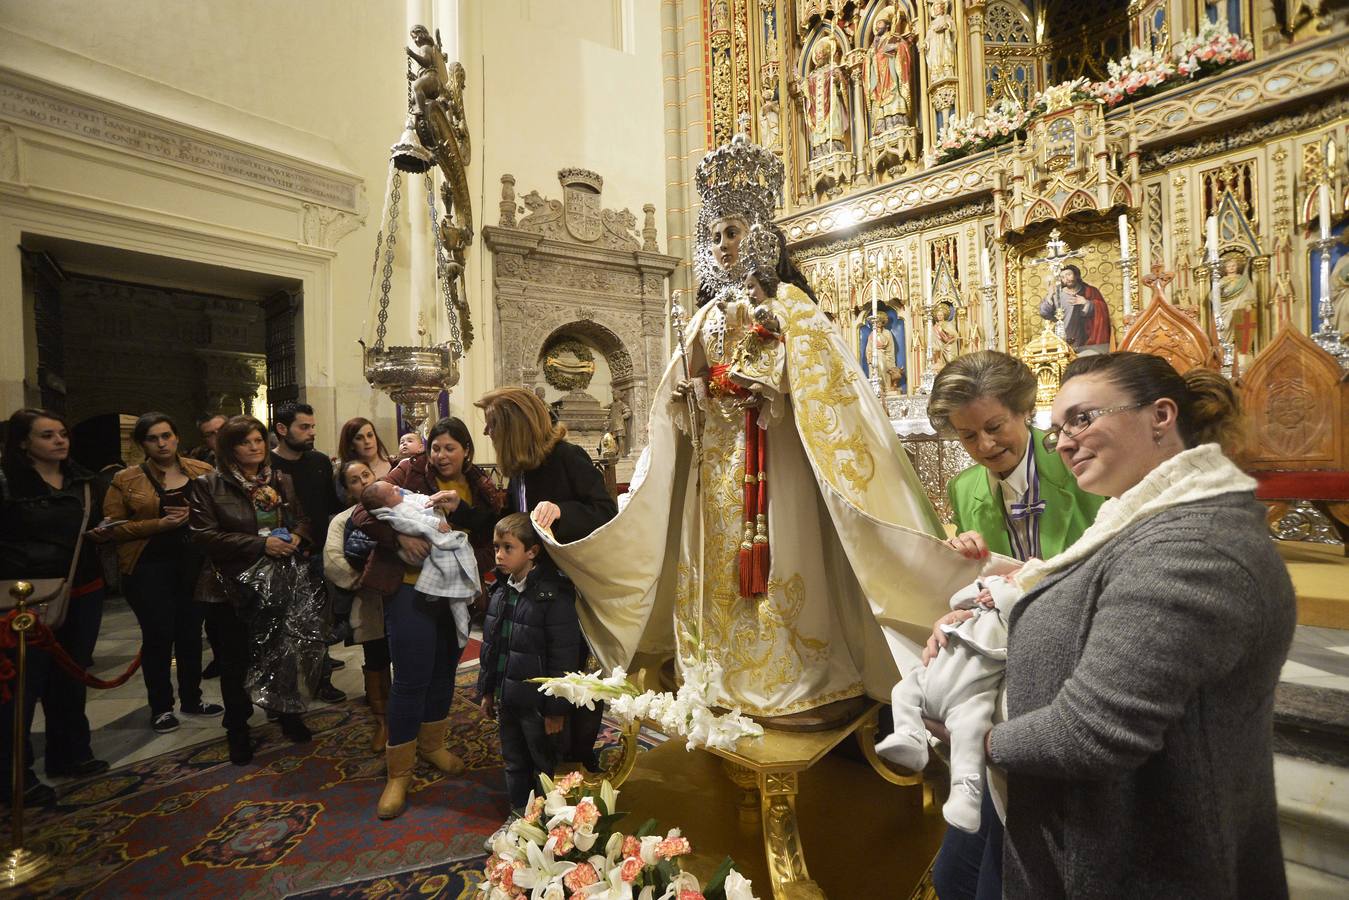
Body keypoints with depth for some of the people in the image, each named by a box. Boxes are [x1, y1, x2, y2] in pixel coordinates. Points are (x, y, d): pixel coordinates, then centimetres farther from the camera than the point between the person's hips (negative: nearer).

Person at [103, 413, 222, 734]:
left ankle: (191, 698, 28)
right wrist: (160, 523, -17)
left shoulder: (201, 471, 3)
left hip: (195, 563, 2)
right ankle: (161, 706, 20)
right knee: (158, 636, 2)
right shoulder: (125, 480, -1)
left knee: (191, 632, 12)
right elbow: (113, 527, -5)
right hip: (149, 568, -2)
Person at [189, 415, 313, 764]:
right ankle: (237, 729, 30)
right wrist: (260, 543, -23)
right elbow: (204, 534, -15)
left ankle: (288, 714, 35)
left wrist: (296, 535, -11)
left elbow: (301, 517, 12)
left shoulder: (281, 480, 5)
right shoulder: (208, 484, -8)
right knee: (235, 662, 10)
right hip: (230, 588, -3)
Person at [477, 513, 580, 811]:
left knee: (545, 766, 13)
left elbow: (563, 658, -19)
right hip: (506, 698, 7)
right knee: (514, 763, 24)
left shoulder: (554, 596, -22)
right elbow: (490, 645, 12)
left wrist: (556, 708, -16)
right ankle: (519, 813, 44)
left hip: (537, 702, -7)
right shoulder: (500, 591, 1)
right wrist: (486, 690, 14)